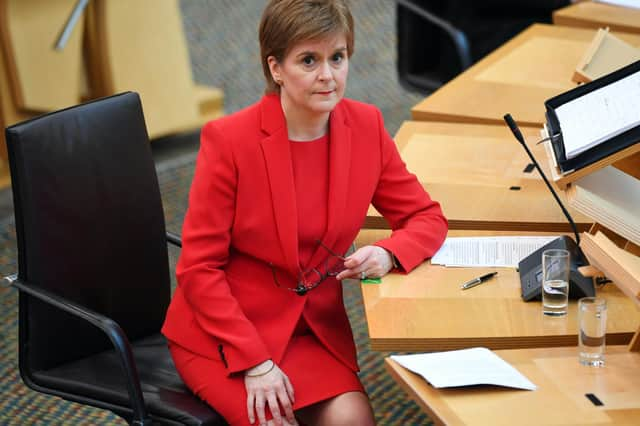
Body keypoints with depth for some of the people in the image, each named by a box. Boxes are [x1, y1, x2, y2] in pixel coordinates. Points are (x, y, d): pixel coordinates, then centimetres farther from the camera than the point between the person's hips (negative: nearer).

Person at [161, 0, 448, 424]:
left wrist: (388, 254, -18)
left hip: (315, 326, 4)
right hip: (223, 330, -3)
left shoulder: (365, 126, -5)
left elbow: (427, 217, 5)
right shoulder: (229, 139, -18)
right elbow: (198, 269, -14)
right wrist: (255, 362, -20)